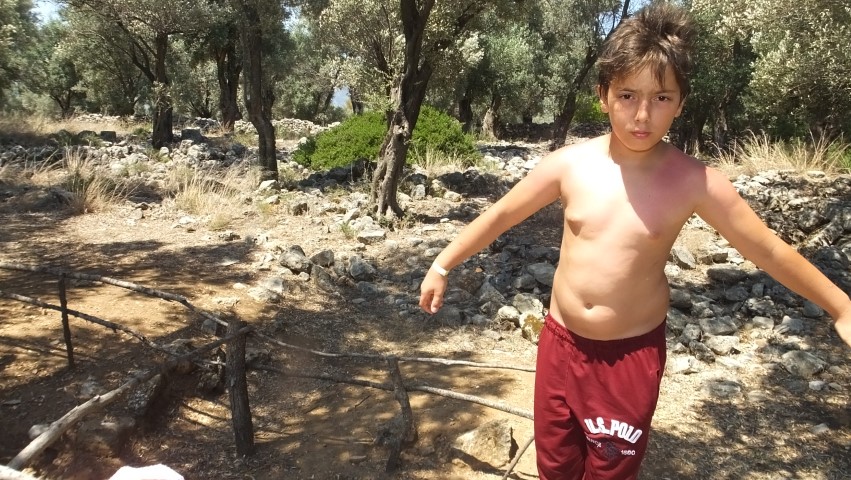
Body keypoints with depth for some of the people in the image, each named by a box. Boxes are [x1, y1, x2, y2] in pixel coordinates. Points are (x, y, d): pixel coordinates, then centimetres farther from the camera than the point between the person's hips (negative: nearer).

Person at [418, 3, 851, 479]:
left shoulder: (694, 181, -14)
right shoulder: (569, 164, -11)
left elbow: (770, 250, -3)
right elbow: (501, 214, -1)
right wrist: (443, 265, 5)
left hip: (633, 352, -1)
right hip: (561, 342, 2)